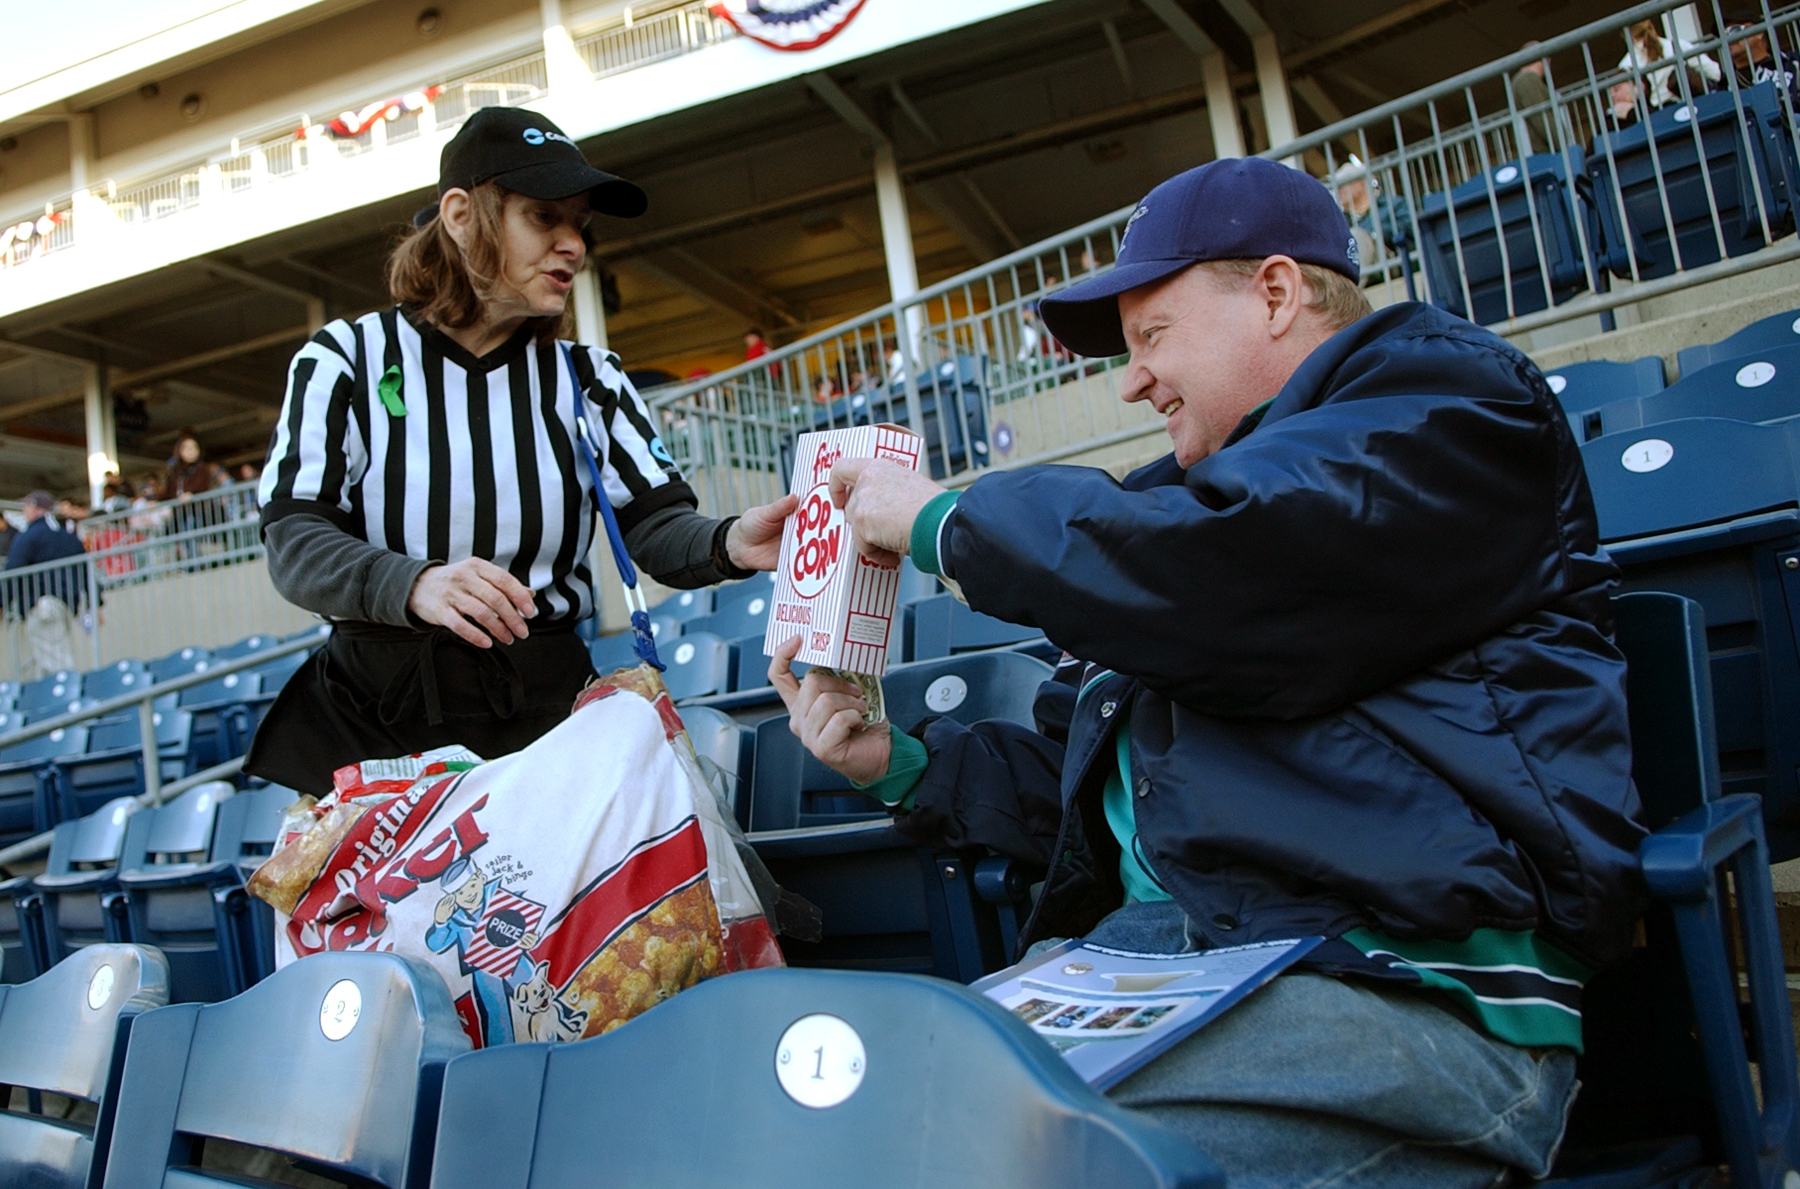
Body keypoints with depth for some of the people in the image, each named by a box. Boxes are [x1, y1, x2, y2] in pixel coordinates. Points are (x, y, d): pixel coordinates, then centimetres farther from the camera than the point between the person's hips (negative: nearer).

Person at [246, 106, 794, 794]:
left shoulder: (587, 379, 11)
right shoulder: (346, 361, 3)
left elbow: (659, 526, 0)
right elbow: (293, 543, -8)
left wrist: (729, 544, -25)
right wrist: (414, 584, -29)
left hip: (546, 712, 2)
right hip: (376, 715, -1)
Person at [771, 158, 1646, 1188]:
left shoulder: (1442, 396, 3)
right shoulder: (1201, 491, 28)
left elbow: (1215, 576, -17)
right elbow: (1108, 784, 31)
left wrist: (942, 522, -3)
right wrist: (904, 766, 19)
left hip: (1406, 975, -7)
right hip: (1154, 946, 8)